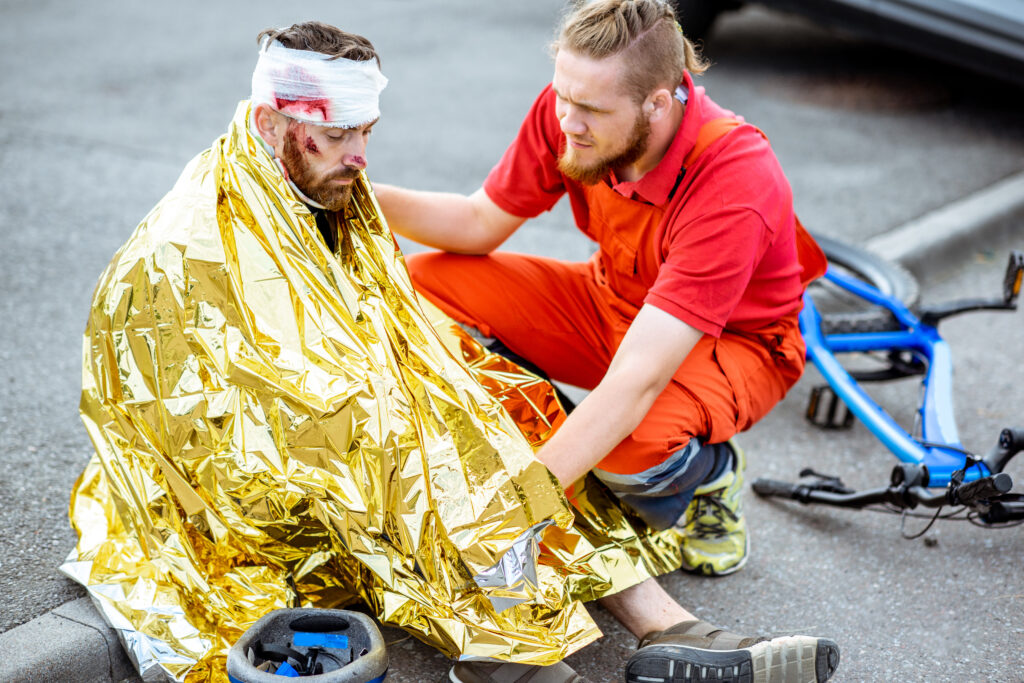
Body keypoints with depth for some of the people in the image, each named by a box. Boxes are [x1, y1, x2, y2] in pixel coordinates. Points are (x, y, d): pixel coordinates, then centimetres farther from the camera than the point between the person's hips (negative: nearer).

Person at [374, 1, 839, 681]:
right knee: (424, 284, -13)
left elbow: (633, 385, -42)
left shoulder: (736, 183, -37)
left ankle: (708, 473, 4)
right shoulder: (568, 112, -20)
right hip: (615, 300, 7)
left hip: (733, 339, -6)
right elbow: (482, 224, -4)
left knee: (634, 444, -40)